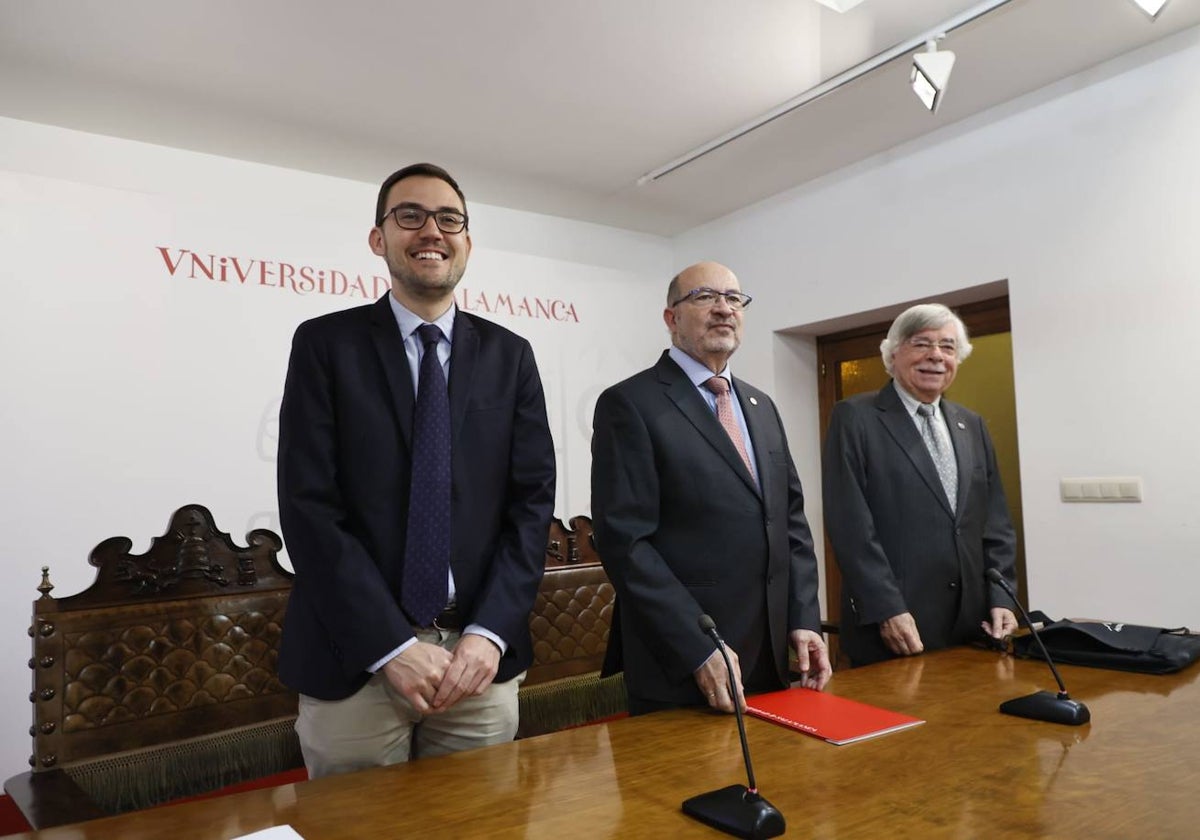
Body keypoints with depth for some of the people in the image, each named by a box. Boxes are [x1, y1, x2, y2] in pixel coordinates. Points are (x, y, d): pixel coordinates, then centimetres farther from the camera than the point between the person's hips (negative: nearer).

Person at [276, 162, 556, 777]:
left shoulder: (509, 355, 6)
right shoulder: (325, 343, 0)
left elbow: (532, 500, 2)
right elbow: (308, 506, -7)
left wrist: (488, 634, -9)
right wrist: (393, 645, -13)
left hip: (482, 657, 2)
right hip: (355, 659, -1)